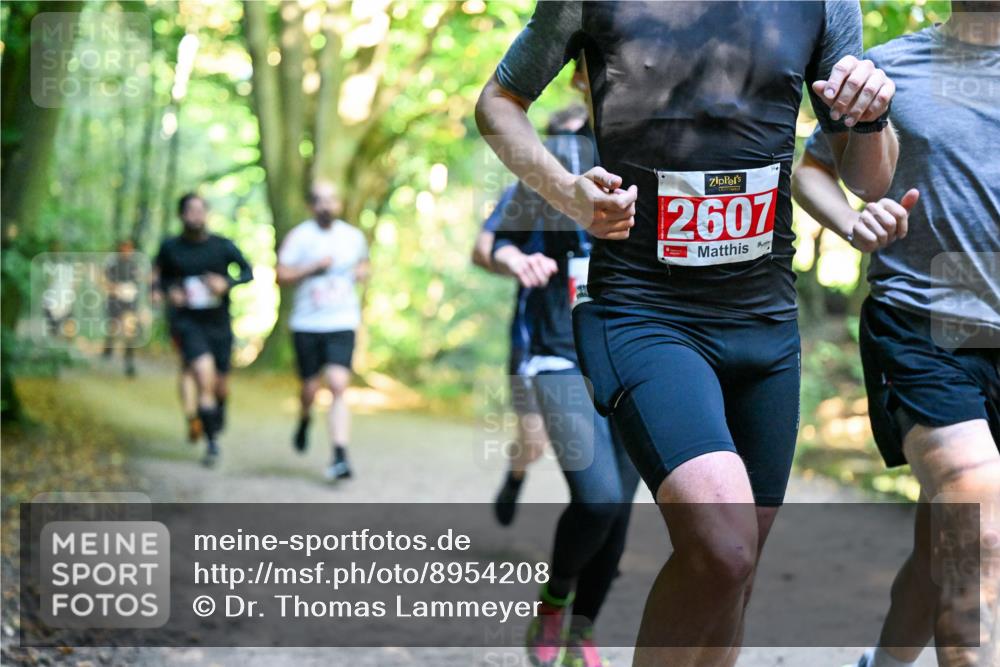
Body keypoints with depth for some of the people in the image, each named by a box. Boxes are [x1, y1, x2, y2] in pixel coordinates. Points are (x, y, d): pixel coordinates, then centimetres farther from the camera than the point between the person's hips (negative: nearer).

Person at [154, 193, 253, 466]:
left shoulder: (223, 246, -3)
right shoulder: (171, 248, -2)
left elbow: (248, 272, 5)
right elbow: (159, 278, 12)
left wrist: (227, 283, -14)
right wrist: (168, 291, -9)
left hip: (219, 323, 2)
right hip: (187, 321, -2)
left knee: (221, 387, 10)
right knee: (204, 378, -19)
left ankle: (219, 413, 47)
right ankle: (211, 443, -9)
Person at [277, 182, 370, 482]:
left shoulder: (354, 236, 9)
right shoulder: (299, 237, -2)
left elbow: (363, 263, 28)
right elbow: (281, 276, -6)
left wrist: (363, 272, 6)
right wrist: (313, 267, -16)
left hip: (342, 324, 1)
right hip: (307, 324, -1)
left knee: (338, 386, -15)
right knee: (310, 387, 8)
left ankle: (340, 457, -18)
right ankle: (304, 421, 45)